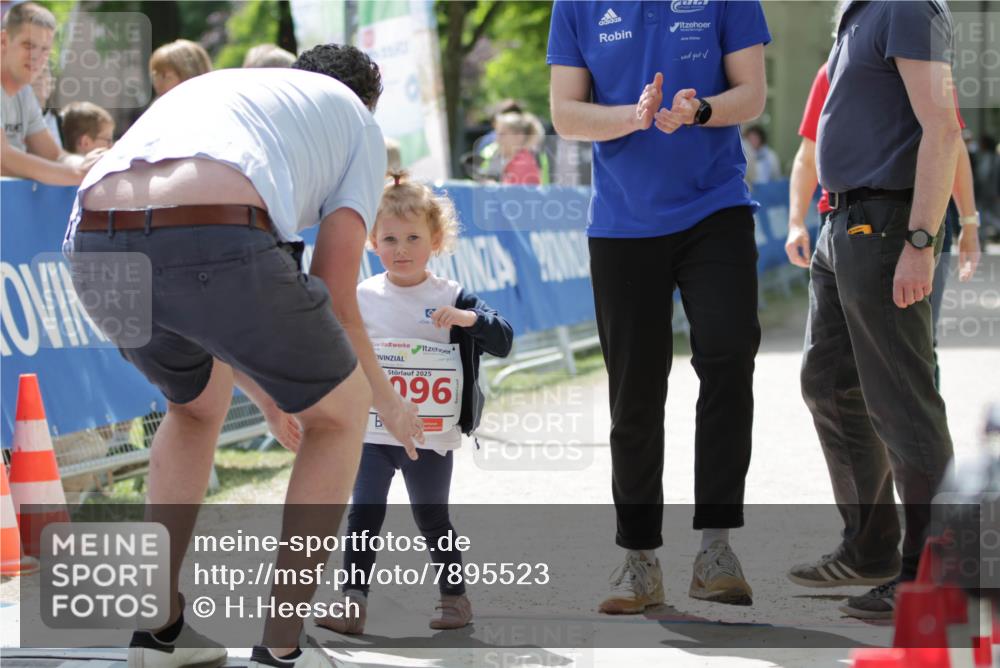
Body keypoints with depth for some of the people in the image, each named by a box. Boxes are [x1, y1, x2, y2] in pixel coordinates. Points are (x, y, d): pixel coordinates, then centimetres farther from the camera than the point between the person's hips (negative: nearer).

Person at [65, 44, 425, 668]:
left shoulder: (212, 86, 42)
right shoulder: (359, 120, 27)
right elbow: (336, 297, 19)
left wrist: (265, 396, 57)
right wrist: (388, 399, 37)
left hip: (95, 245, 6)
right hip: (214, 243, -6)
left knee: (198, 403, 36)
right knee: (340, 412, 20)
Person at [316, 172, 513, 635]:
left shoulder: (451, 298, -4)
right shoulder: (361, 297, 1)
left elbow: (503, 341, -9)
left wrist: (469, 319, -25)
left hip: (430, 435, -1)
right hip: (370, 430, 1)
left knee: (431, 519, 11)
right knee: (363, 515, -5)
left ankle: (454, 596, 27)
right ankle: (352, 602, -4)